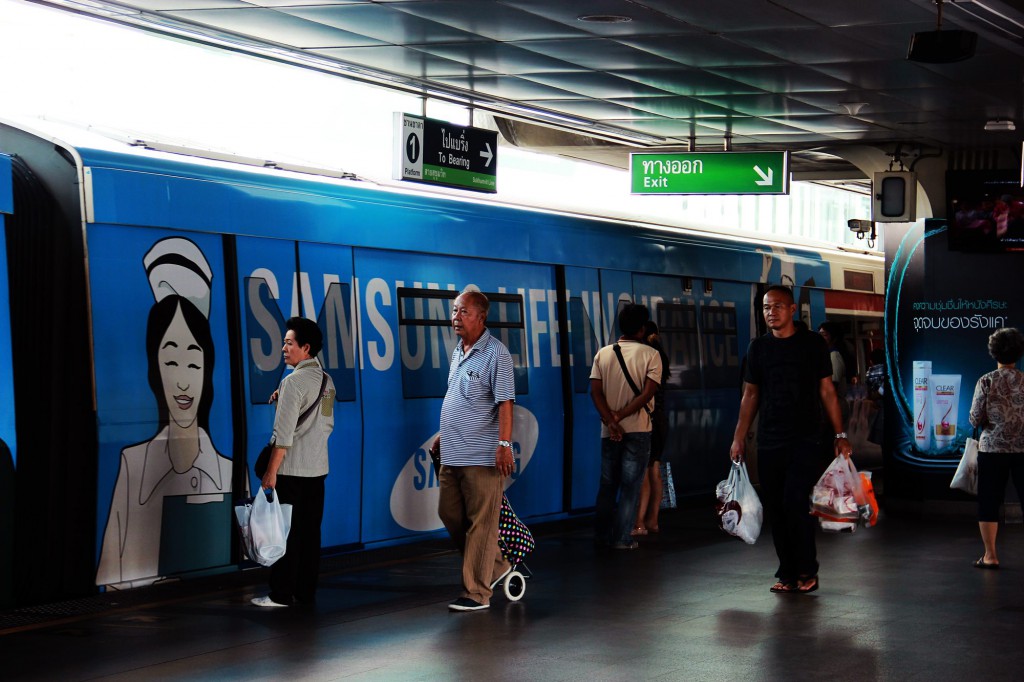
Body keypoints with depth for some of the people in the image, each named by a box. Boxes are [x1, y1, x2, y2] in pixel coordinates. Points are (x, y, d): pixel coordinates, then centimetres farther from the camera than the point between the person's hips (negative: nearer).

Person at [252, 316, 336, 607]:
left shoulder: (294, 381, -14)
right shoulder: (326, 381, 9)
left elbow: (283, 434, -18)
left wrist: (271, 472, -15)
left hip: (292, 470, -7)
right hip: (317, 468, 7)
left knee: (287, 532, -2)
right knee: (310, 532, 9)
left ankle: (281, 594, 2)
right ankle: (306, 592, 12)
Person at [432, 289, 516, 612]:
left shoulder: (495, 353, -11)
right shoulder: (458, 351, 15)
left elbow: (504, 403, -17)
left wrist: (504, 444, -23)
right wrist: (444, 434, 25)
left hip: (481, 457, -9)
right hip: (452, 454, 9)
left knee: (480, 524, -4)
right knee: (449, 515, 13)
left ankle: (476, 593, 0)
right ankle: (495, 565, 28)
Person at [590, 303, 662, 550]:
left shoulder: (603, 354, 4)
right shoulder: (650, 354, -5)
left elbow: (595, 391, -5)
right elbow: (648, 393, -13)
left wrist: (610, 421, -11)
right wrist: (621, 416, -9)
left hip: (609, 431, 3)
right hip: (638, 429, -3)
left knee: (607, 484, 14)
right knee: (630, 485, 1)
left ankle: (601, 535, 19)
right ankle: (622, 538, -1)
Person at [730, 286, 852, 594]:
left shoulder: (813, 344, 2)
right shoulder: (758, 347, 10)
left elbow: (827, 391, 5)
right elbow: (750, 395, 14)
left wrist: (839, 435, -1)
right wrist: (739, 438, 8)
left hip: (805, 439, -4)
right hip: (769, 441, 4)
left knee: (795, 503, -14)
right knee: (775, 509, 3)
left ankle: (807, 571, 1)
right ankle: (787, 573, 14)